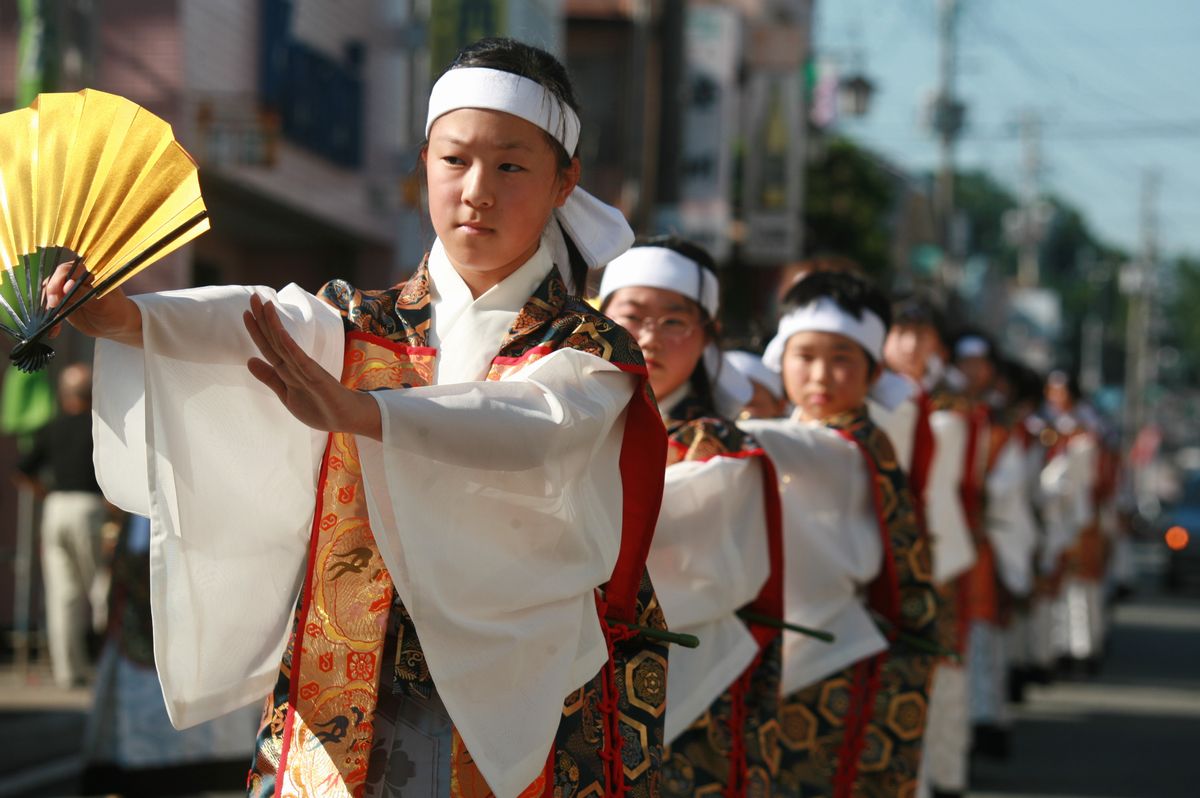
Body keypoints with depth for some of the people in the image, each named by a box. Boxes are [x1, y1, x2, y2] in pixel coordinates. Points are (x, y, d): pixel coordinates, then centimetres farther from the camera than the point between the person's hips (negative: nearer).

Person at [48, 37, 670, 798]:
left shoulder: (590, 355, -2)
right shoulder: (359, 325, 7)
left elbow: (530, 429, -25)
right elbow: (244, 322, -15)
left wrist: (355, 411, -41)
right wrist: (129, 318, -37)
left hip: (520, 718, -2)